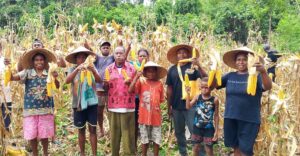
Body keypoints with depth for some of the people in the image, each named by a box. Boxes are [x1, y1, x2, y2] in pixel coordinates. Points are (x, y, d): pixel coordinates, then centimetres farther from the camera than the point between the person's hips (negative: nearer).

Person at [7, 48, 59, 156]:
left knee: (44, 134, 9)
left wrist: (55, 78, -30)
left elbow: (57, 87, -10)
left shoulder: (49, 73, 0)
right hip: (30, 109, 0)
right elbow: (12, 77, -11)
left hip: (46, 109, 0)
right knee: (31, 135, 6)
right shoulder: (27, 72, -1)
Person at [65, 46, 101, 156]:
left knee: (93, 129, 3)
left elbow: (99, 80, -12)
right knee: (81, 130, 10)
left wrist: (93, 70, -31)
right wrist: (77, 69, -32)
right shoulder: (72, 69, -1)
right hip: (78, 103, 0)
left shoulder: (91, 68, 2)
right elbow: (67, 81, -19)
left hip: (91, 102, 0)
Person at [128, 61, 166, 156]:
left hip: (156, 116, 2)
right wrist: (137, 76, -22)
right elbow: (130, 90, -20)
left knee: (157, 139, 10)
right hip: (144, 116, -1)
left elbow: (161, 100, 8)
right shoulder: (141, 82, -4)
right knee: (144, 139, 12)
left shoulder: (159, 84, 1)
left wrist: (156, 106, -6)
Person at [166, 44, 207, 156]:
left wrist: (199, 66, -28)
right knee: (179, 132, 15)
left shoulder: (193, 67, -3)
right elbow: (169, 89, 7)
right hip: (176, 106, 3)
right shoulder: (172, 69, 3)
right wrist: (169, 106, 8)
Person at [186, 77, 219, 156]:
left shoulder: (214, 100, -9)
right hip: (197, 127, 2)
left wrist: (216, 130, -3)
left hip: (208, 128, -2)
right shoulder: (197, 97, -3)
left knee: (209, 149, 7)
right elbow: (188, 107, -13)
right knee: (196, 147, 15)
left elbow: (216, 116, -3)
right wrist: (188, 94, -22)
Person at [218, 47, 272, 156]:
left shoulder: (256, 75, -7)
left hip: (249, 120, -4)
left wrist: (263, 72, -45)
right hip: (230, 118, 4)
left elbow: (268, 87, -25)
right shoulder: (230, 76, 5)